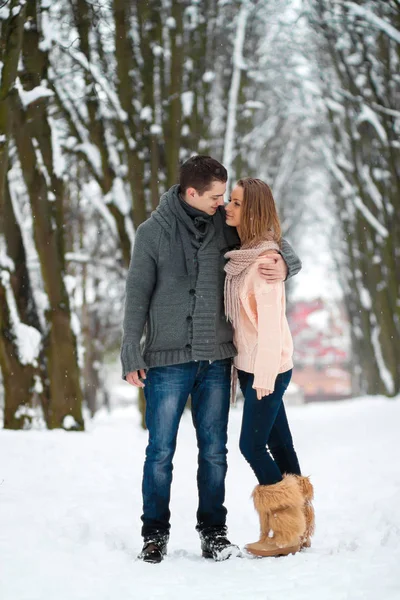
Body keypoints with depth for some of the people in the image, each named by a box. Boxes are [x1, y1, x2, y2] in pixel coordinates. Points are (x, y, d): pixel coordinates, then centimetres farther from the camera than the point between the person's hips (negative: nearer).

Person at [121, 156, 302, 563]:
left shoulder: (224, 225, 4)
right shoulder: (152, 232, -3)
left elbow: (268, 238, 15)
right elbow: (137, 296, -1)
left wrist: (284, 263, -10)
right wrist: (131, 356, -4)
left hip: (216, 360, 3)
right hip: (167, 360, -3)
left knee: (214, 450, 6)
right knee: (160, 452, 1)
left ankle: (213, 528, 18)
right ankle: (155, 532, 14)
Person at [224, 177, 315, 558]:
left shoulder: (265, 259, -17)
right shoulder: (240, 254, 8)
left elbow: (271, 322, -19)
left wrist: (263, 376, -18)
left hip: (268, 368, -8)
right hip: (250, 366, 8)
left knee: (252, 445, -5)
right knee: (277, 443, 11)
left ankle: (288, 532, 5)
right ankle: (298, 526, 18)